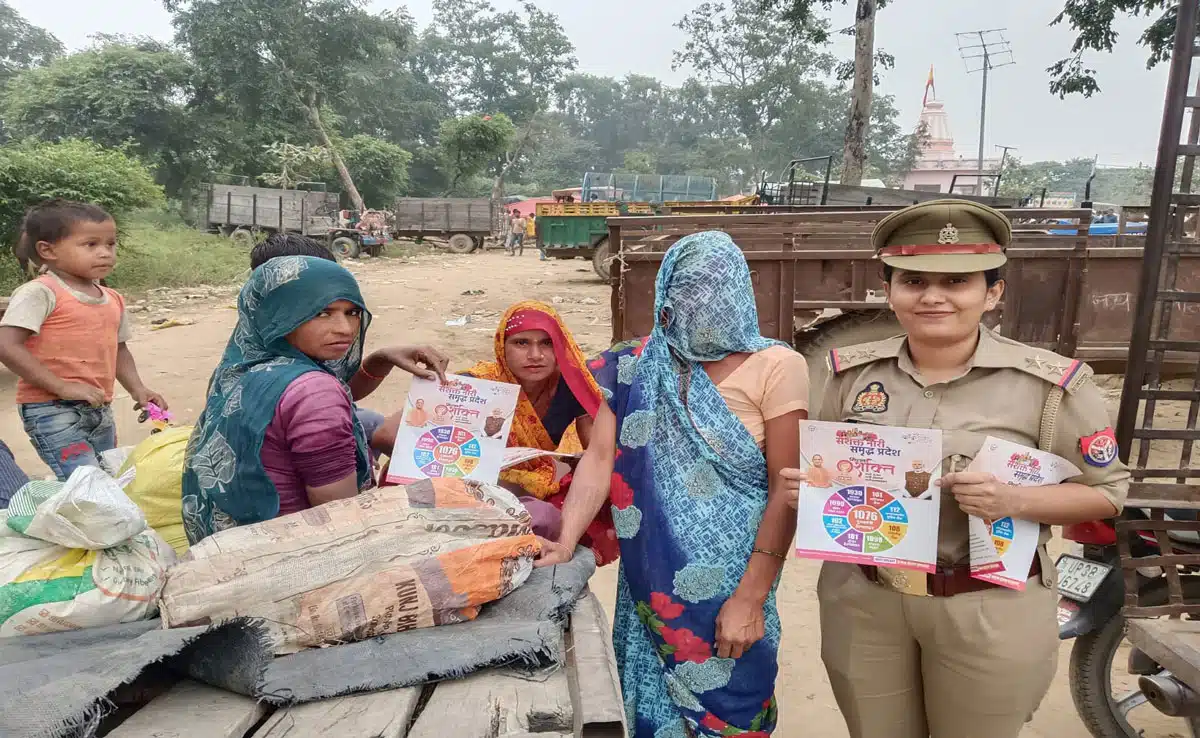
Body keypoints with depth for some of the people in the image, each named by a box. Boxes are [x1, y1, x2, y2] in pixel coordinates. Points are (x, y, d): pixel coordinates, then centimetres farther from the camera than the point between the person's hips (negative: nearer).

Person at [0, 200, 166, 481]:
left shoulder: (113, 300, 10)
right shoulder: (39, 292, -12)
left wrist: (136, 388, 4)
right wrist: (63, 387, -22)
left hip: (100, 410, 8)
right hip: (51, 408, -7)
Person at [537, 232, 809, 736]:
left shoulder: (775, 367, -11)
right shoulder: (636, 367, 0)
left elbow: (787, 488, -13)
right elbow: (599, 458, -6)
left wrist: (750, 598, -17)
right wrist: (565, 544, -17)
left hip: (727, 582, -3)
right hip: (650, 581, 3)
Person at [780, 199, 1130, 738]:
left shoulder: (1051, 383, -11)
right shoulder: (853, 371, -2)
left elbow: (1107, 490, -3)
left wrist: (1017, 501, -21)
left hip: (990, 612, -2)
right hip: (861, 600, 3)